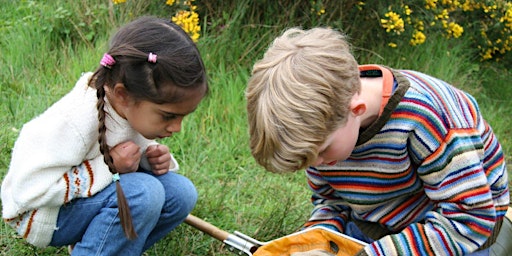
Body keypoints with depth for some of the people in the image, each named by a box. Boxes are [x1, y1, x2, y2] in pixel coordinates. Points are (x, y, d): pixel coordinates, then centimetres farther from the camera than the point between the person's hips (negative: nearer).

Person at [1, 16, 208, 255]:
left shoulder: (137, 106, -11)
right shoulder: (73, 122, -33)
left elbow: (139, 151, 10)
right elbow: (29, 190, -31)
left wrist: (153, 158, -15)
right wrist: (107, 167, -32)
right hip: (41, 213, -8)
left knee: (182, 193, -9)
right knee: (144, 193, -30)